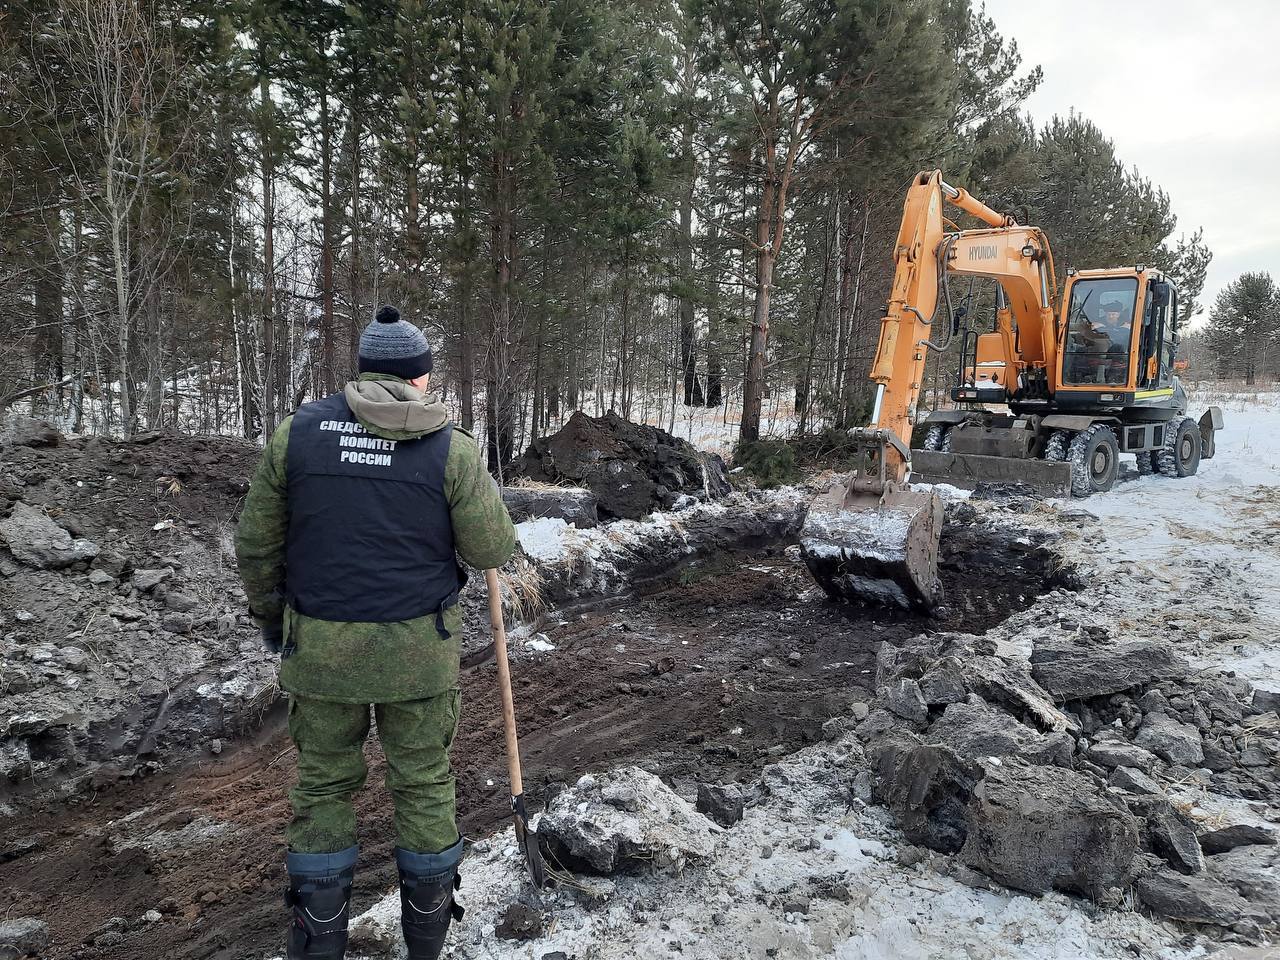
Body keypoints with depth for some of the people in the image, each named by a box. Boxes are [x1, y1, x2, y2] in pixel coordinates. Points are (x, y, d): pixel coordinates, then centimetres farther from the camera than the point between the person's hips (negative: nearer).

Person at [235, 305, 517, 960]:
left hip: (319, 645, 1)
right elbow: (491, 550, -6)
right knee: (423, 781, 16)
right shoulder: (450, 446, -10)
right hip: (418, 648, -1)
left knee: (323, 782, 18)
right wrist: (474, 501, 14)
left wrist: (269, 618, 18)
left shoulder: (298, 430, -3)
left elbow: (257, 543, 3)